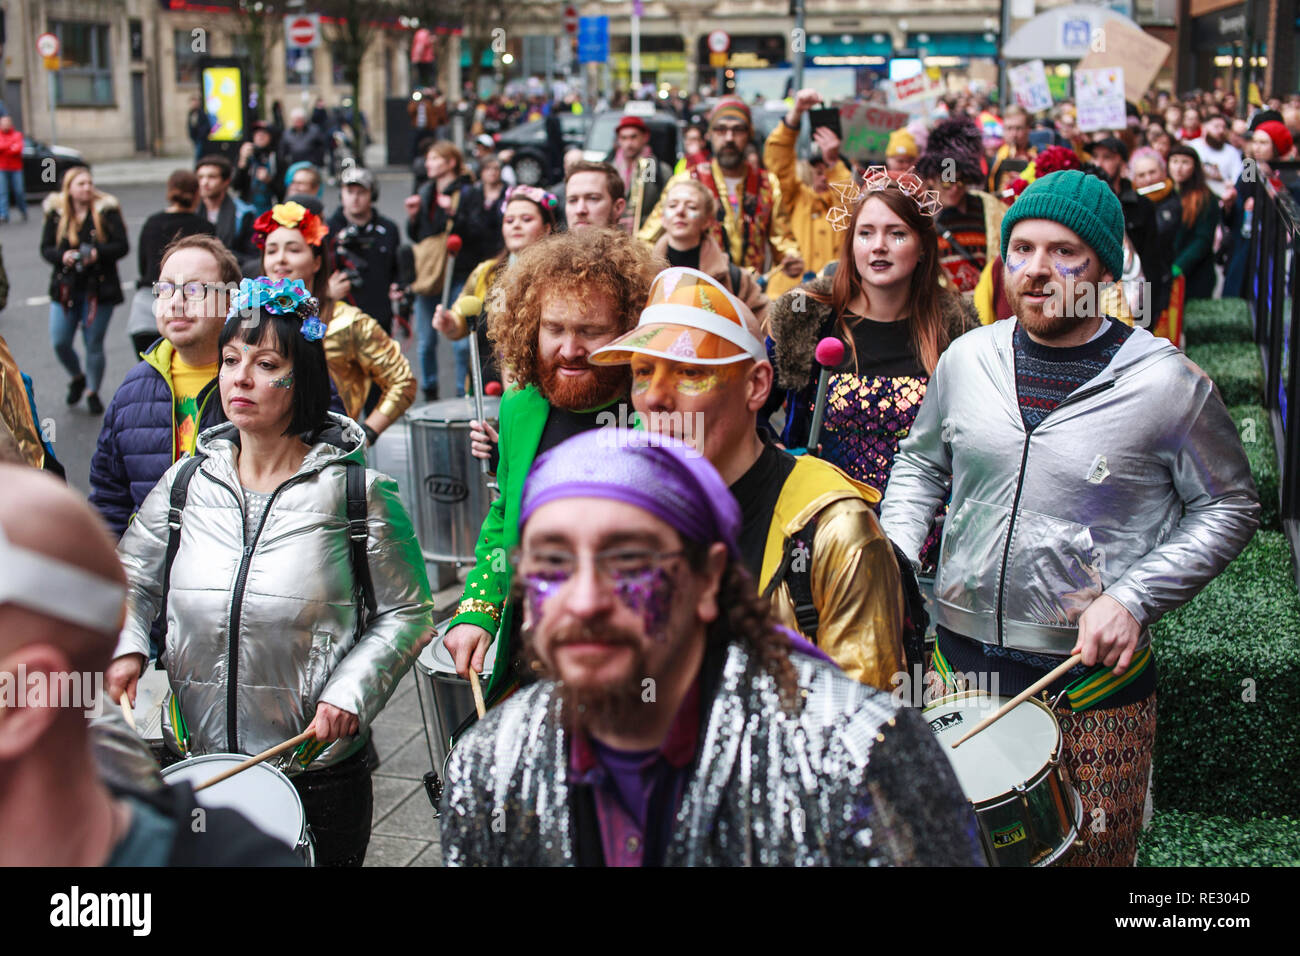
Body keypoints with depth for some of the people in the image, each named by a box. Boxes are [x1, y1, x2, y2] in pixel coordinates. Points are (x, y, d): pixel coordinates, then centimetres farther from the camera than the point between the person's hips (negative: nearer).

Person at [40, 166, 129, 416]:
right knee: (59, 342, -1)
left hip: (98, 288, -2)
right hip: (65, 289, 2)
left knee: (94, 344, 3)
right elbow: (46, 248, 4)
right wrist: (62, 256, -16)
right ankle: (77, 377, 28)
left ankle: (92, 391, 21)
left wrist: (98, 253, -23)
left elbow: (122, 245, -6)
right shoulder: (56, 213, 2)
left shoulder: (106, 211, -4)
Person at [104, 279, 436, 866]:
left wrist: (351, 692, -15)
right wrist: (125, 646, -4)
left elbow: (407, 613, -3)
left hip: (319, 772, -3)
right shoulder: (188, 481, 1)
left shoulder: (357, 490, -9)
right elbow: (130, 577, 15)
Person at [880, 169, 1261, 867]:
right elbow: (921, 463, 18)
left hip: (1094, 673, -3)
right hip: (958, 658, 3)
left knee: (1091, 856, 10)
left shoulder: (1166, 383, -10)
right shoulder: (967, 358, 2)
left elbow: (1229, 507, 0)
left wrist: (1134, 599, -13)